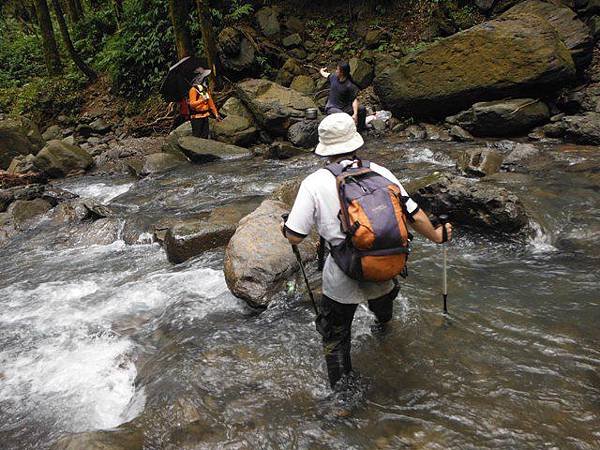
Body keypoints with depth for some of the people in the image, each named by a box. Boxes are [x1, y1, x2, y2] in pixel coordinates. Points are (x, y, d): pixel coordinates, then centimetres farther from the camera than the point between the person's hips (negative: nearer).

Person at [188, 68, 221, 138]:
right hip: (197, 117, -8)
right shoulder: (194, 89, -12)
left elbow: (211, 102, 18)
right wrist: (202, 100, -32)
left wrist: (216, 114, 16)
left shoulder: (206, 89, 13)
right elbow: (192, 104, -19)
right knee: (196, 137, -5)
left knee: (205, 136, 11)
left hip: (205, 116, 8)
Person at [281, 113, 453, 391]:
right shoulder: (379, 173, -7)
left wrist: (285, 229, 11)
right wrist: (437, 236, 16)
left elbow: (295, 237, -13)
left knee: (335, 337, 19)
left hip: (342, 279, -4)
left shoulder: (314, 183, -14)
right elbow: (415, 216, -4)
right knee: (382, 302, 39)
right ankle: (382, 326, 70)